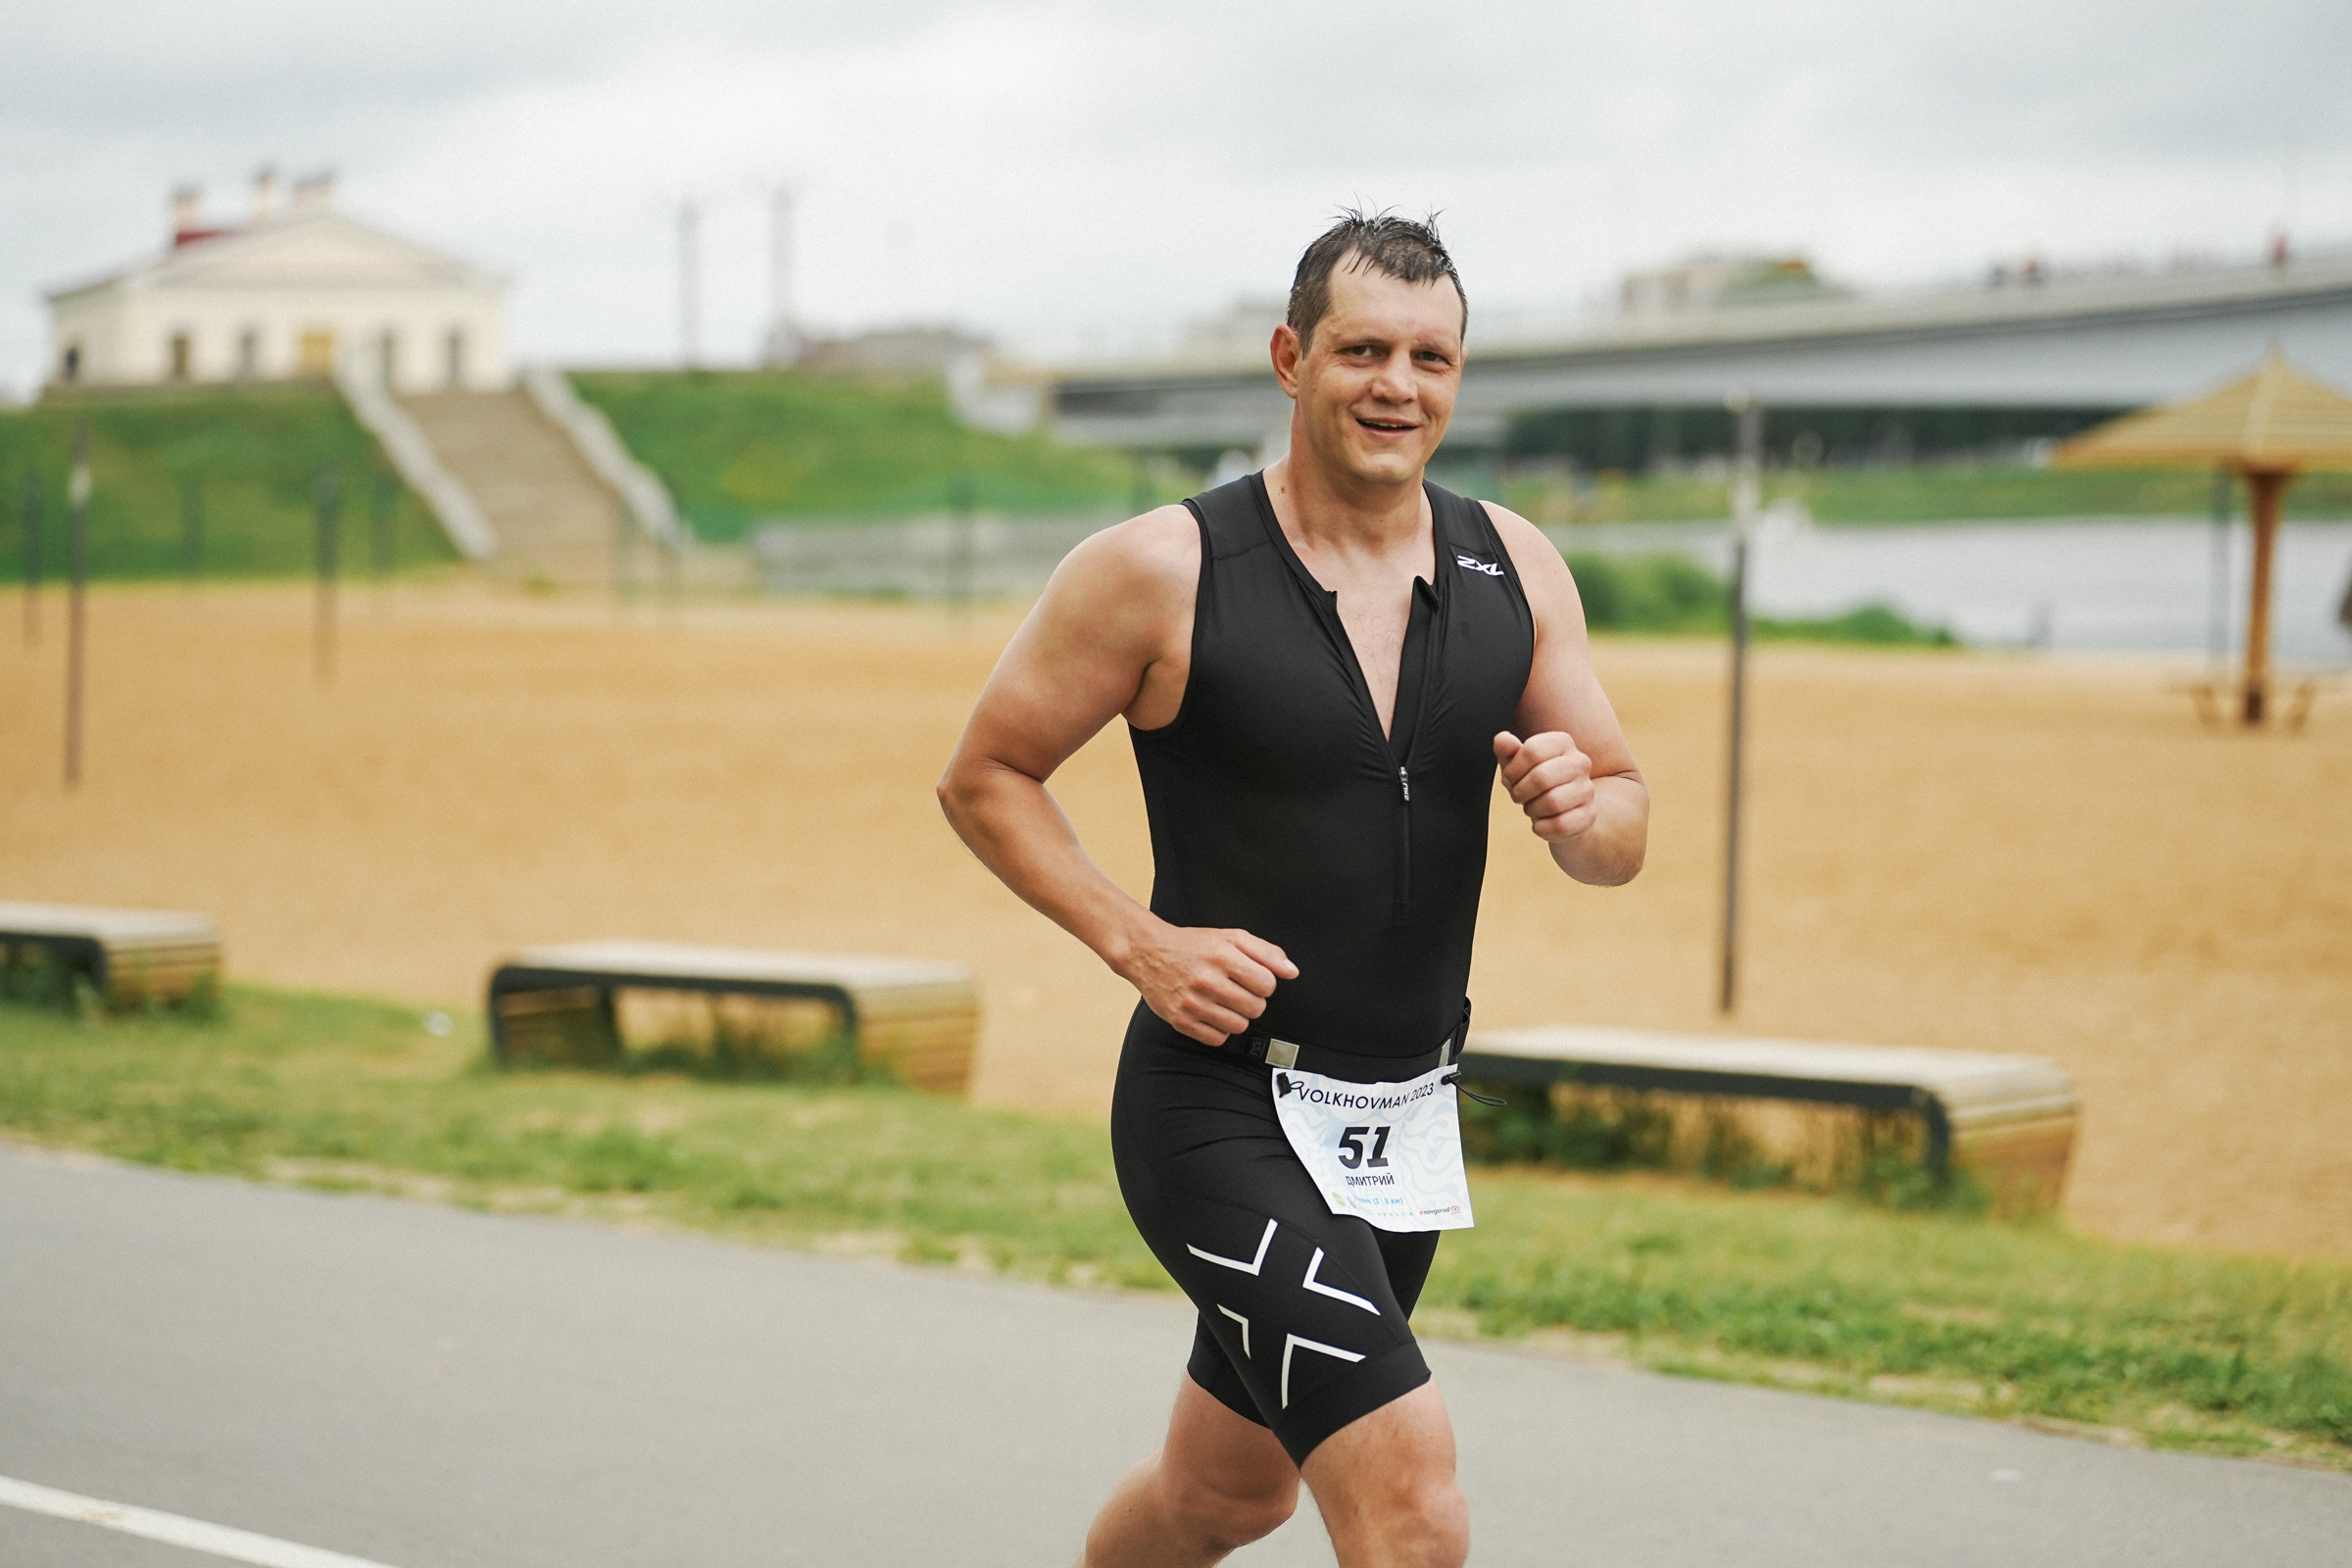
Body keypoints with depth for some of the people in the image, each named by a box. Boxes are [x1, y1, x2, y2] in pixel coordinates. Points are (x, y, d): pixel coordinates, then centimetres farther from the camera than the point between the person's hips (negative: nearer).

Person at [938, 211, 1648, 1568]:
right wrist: (1140, 944, -15)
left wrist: (1581, 803, -16)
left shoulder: (1514, 572, 3)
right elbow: (984, 778, -2)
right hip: (1223, 1112, -6)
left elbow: (1622, 840, 8)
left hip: (1408, 1117, 6)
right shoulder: (1163, 571, -11)